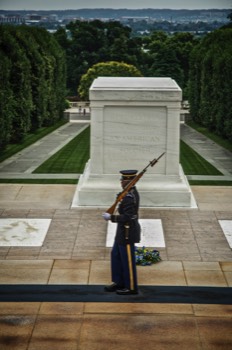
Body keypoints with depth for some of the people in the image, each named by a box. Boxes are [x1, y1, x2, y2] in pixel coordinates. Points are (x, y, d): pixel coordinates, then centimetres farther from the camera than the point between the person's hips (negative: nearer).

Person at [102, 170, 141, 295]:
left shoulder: (129, 197, -26)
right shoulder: (132, 192, 6)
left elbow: (127, 217, -28)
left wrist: (110, 217, -21)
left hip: (127, 233, -10)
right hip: (124, 232, 10)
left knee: (127, 260, 4)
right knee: (116, 255, 19)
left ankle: (131, 287, 18)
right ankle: (119, 282, 31)